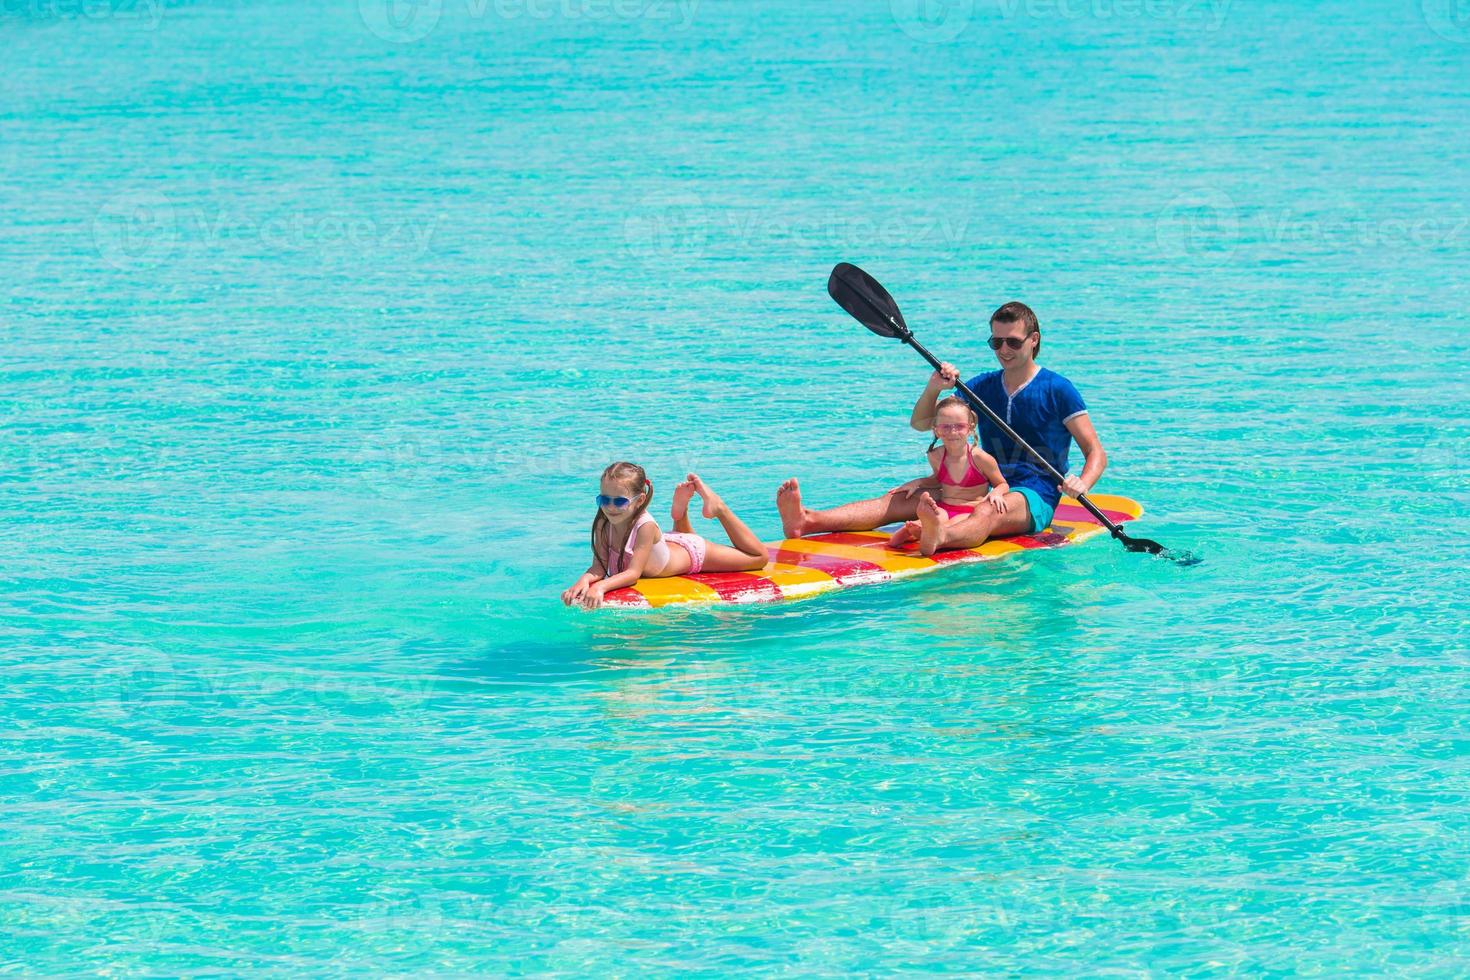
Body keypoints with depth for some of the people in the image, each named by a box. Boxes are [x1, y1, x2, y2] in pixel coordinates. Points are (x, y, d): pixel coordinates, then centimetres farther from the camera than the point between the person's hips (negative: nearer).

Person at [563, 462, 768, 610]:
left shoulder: (645, 525, -45)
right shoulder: (603, 524, -31)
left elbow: (634, 572, -48)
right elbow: (599, 568, -30)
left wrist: (601, 587, -64)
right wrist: (584, 581, -53)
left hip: (692, 553, -5)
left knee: (758, 558, 13)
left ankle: (718, 507, 23)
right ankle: (680, 510, 39)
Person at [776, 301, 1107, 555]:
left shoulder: (1057, 390, -1)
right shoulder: (982, 386, 15)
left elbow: (1096, 452, -3)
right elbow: (920, 423, 15)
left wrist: (1082, 483, -25)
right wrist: (934, 388, -6)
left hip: (1035, 497, -6)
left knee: (987, 514, -41)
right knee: (900, 499, -16)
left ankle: (938, 537, -78)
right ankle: (807, 521, -37)